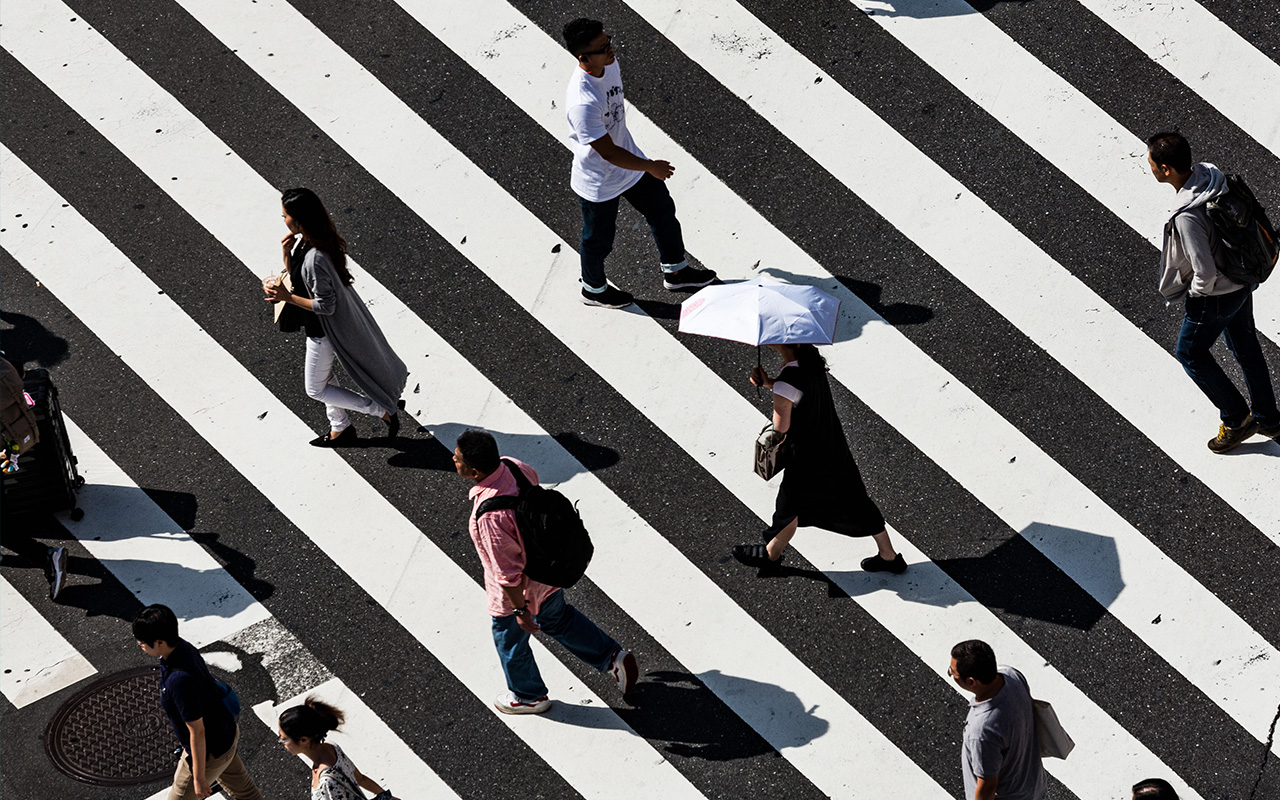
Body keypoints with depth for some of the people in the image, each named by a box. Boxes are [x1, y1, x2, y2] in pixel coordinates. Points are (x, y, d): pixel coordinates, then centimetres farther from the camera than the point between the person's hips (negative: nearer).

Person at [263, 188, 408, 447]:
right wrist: (287, 254, -11)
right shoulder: (302, 241, -7)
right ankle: (340, 429, 45)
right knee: (323, 377, 26)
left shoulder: (315, 258, -36)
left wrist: (288, 297, -26)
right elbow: (295, 277, 7)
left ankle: (383, 410, 14)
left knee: (316, 389, 10)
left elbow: (325, 306, -30)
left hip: (325, 330, -9)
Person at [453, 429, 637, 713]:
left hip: (519, 590, -7)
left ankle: (528, 696, 49)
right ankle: (613, 657, 43)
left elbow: (508, 571, -31)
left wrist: (520, 610, -16)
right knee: (557, 618, 33)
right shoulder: (512, 466, -18)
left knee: (510, 641, 23)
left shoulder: (490, 514, -42)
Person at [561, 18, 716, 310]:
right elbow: (608, 152, -31)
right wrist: (650, 167, -19)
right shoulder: (582, 103, -41)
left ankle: (675, 271, 45)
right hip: (599, 184, -8)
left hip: (629, 161, 8)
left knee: (663, 211, 22)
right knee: (599, 240, 17)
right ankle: (594, 289, 46)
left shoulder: (610, 64, -13)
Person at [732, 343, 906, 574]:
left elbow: (780, 427, -21)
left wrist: (768, 383, -10)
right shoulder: (811, 355, -8)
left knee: (789, 507, 19)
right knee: (855, 503, 20)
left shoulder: (787, 381, -32)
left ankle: (771, 554, 43)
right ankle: (889, 556, 31)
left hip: (807, 457, -7)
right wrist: (769, 383, -5)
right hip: (835, 446, 7)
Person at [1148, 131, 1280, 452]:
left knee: (1190, 353, 16)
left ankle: (1236, 418, 26)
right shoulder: (1210, 173, -11)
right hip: (1242, 281, 8)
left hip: (1215, 296, -8)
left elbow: (1205, 273, -31)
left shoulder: (1187, 218, -37)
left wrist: (1197, 293, -9)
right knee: (1246, 348, 24)